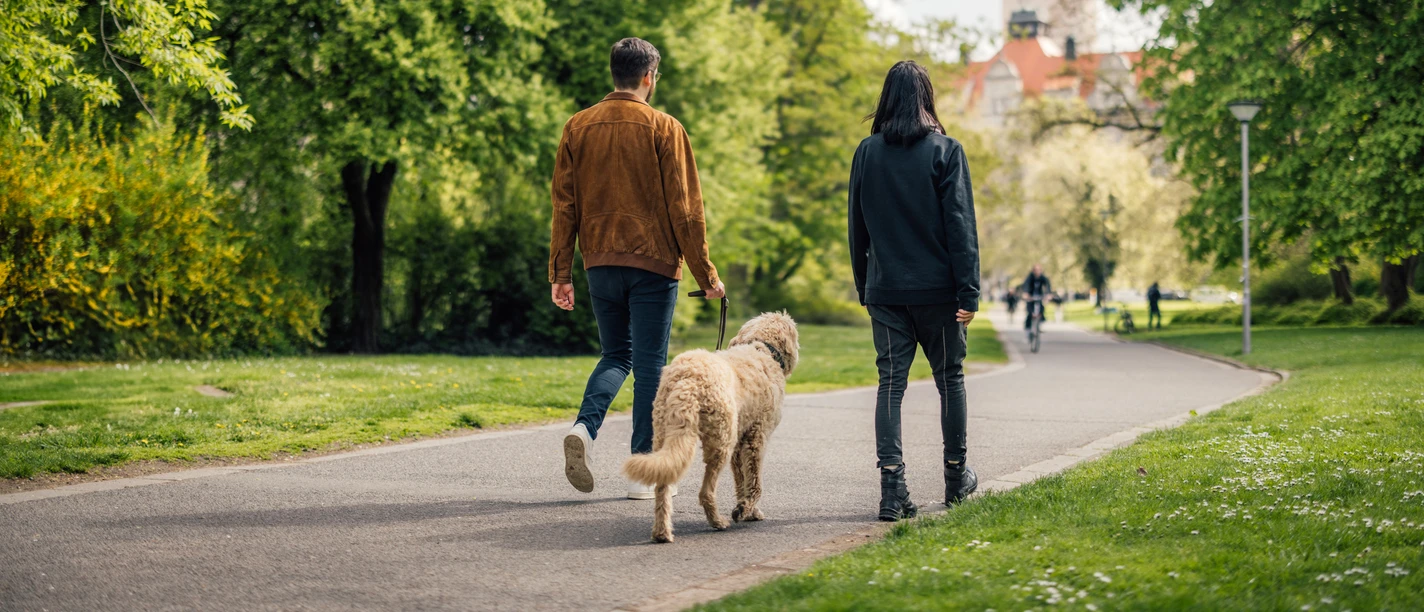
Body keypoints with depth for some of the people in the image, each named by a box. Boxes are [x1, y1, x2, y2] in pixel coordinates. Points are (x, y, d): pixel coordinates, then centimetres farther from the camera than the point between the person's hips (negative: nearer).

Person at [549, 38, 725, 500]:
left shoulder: (579, 127, 5)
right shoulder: (664, 129, -6)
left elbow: (564, 205, 5)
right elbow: (684, 208, -7)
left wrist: (560, 272, 9)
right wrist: (706, 274, -1)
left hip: (600, 262, 4)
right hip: (652, 262, -4)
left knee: (616, 354, 17)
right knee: (650, 363, 3)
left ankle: (585, 427, -9)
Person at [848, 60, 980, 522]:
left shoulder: (867, 153, 3)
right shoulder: (945, 150, -6)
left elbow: (857, 227, 8)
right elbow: (960, 225, -9)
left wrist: (864, 287, 16)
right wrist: (969, 292, -8)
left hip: (885, 289, 2)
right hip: (937, 288, -2)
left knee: (891, 382, 2)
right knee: (949, 378, 13)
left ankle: (893, 490, -7)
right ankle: (956, 477, 25)